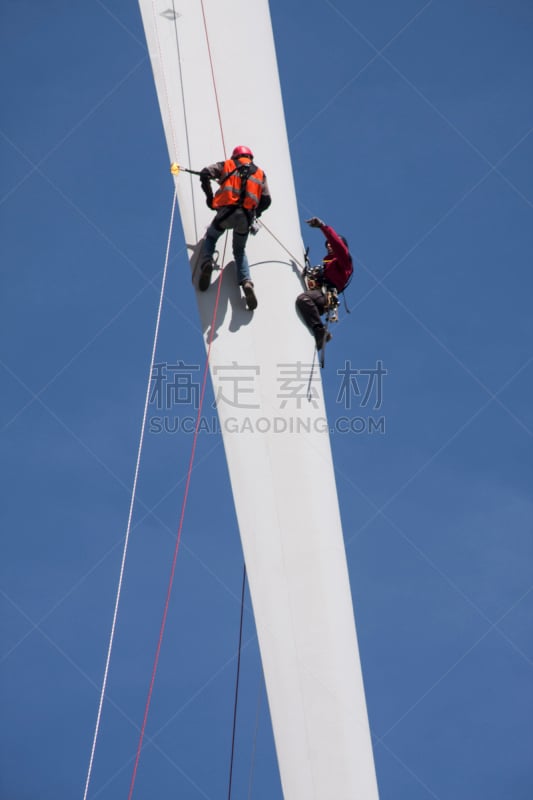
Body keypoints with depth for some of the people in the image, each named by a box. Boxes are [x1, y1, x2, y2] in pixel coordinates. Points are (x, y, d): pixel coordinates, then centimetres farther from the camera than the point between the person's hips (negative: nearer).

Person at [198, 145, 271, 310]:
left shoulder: (227, 164, 18)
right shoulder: (259, 173, 22)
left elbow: (205, 173, 5)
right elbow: (266, 200, 13)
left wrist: (209, 197, 15)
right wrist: (255, 214, 29)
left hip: (227, 211, -2)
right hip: (246, 217, 2)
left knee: (210, 238, 25)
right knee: (240, 251, 21)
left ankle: (206, 262, -6)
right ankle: (246, 281, -5)